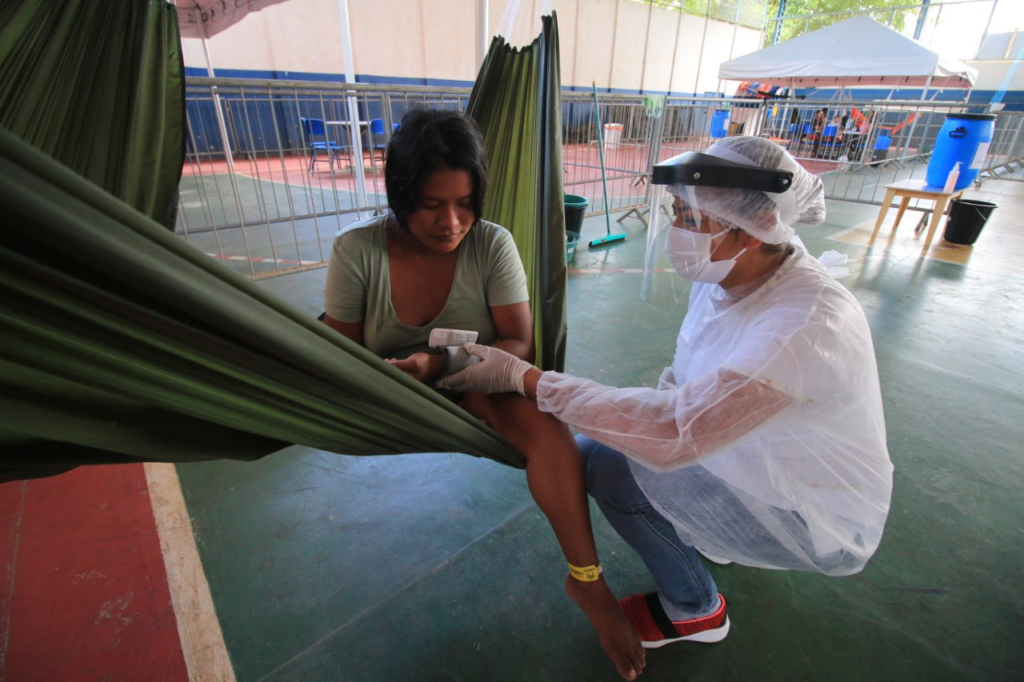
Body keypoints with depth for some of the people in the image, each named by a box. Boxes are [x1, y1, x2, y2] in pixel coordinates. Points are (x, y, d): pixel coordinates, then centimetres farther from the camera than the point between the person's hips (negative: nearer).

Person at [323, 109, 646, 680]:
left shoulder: (492, 244, -12)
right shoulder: (357, 251, -12)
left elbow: (519, 346, -14)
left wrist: (438, 364, -31)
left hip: (482, 387, -2)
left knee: (548, 428, -27)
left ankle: (588, 579, -13)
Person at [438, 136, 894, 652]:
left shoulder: (809, 324, -35)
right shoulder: (724, 276, -9)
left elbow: (674, 433, -42)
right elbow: (684, 386, 5)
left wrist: (525, 377, -39)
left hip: (820, 524, -7)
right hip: (761, 467, 7)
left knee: (616, 467, -23)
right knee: (590, 447, 0)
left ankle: (694, 610, 7)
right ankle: (714, 532, 21)